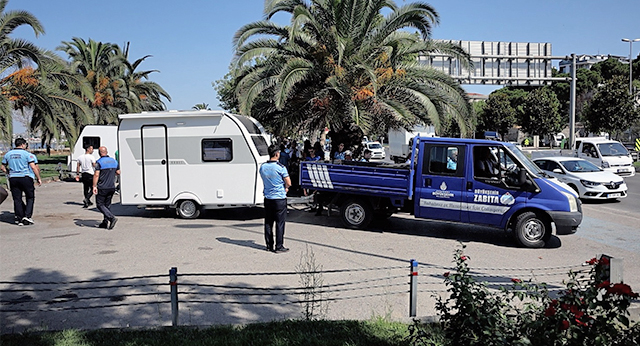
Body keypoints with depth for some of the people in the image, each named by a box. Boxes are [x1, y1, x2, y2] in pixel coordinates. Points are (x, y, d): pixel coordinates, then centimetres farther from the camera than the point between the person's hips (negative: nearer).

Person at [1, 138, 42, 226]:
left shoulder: (8, 154, 11)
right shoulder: (27, 154, -5)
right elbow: (33, 167, -13)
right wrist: (38, 178, -8)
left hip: (13, 179, 5)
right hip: (26, 178, -4)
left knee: (17, 199, 8)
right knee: (30, 198, 7)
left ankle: (19, 219, 8)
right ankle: (27, 216, -4)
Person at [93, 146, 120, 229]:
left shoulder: (99, 162, -12)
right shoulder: (114, 161, 8)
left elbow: (96, 175, -18)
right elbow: (118, 172, 15)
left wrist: (94, 186, -16)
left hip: (102, 188, -6)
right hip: (112, 187, 6)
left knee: (100, 205, 2)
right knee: (107, 205, 15)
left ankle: (112, 218, -15)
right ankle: (105, 222, 16)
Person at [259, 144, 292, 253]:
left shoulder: (262, 167, 3)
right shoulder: (281, 167, -15)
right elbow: (289, 183, -12)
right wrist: (285, 187, 12)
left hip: (268, 198, 5)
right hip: (279, 198, -5)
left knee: (268, 222, 11)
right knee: (280, 223, 2)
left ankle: (269, 245, 18)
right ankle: (279, 247, 4)